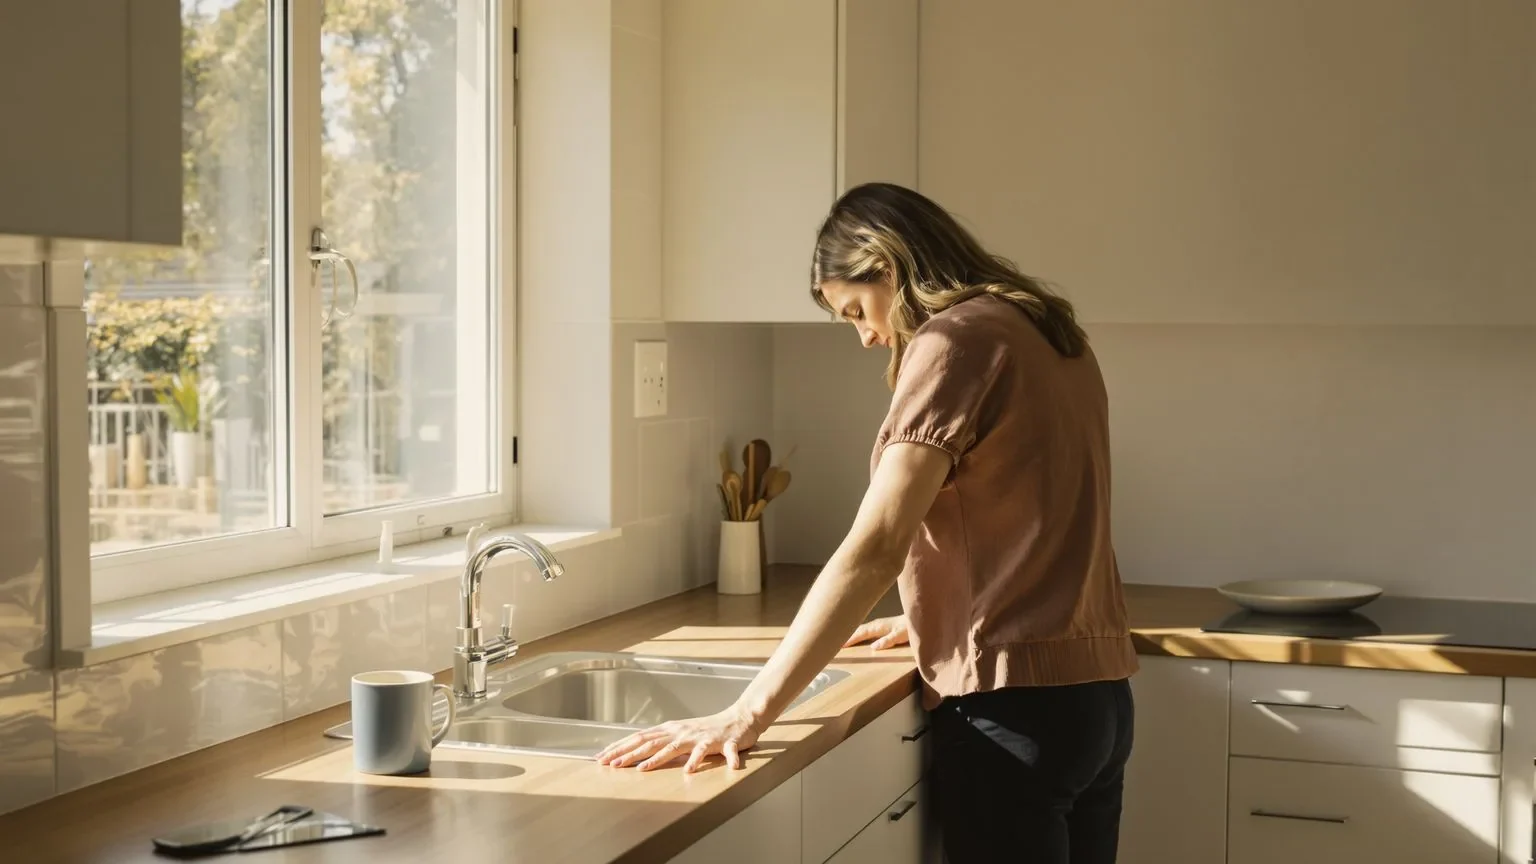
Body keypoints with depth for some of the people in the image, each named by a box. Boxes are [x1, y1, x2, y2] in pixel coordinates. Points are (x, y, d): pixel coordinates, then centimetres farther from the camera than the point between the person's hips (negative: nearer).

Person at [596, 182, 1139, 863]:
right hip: (1098, 697, 8)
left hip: (1015, 706, -8)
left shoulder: (955, 339, -13)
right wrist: (932, 620, 30)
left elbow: (875, 548, -23)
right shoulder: (1049, 333, 12)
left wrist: (748, 713, -26)